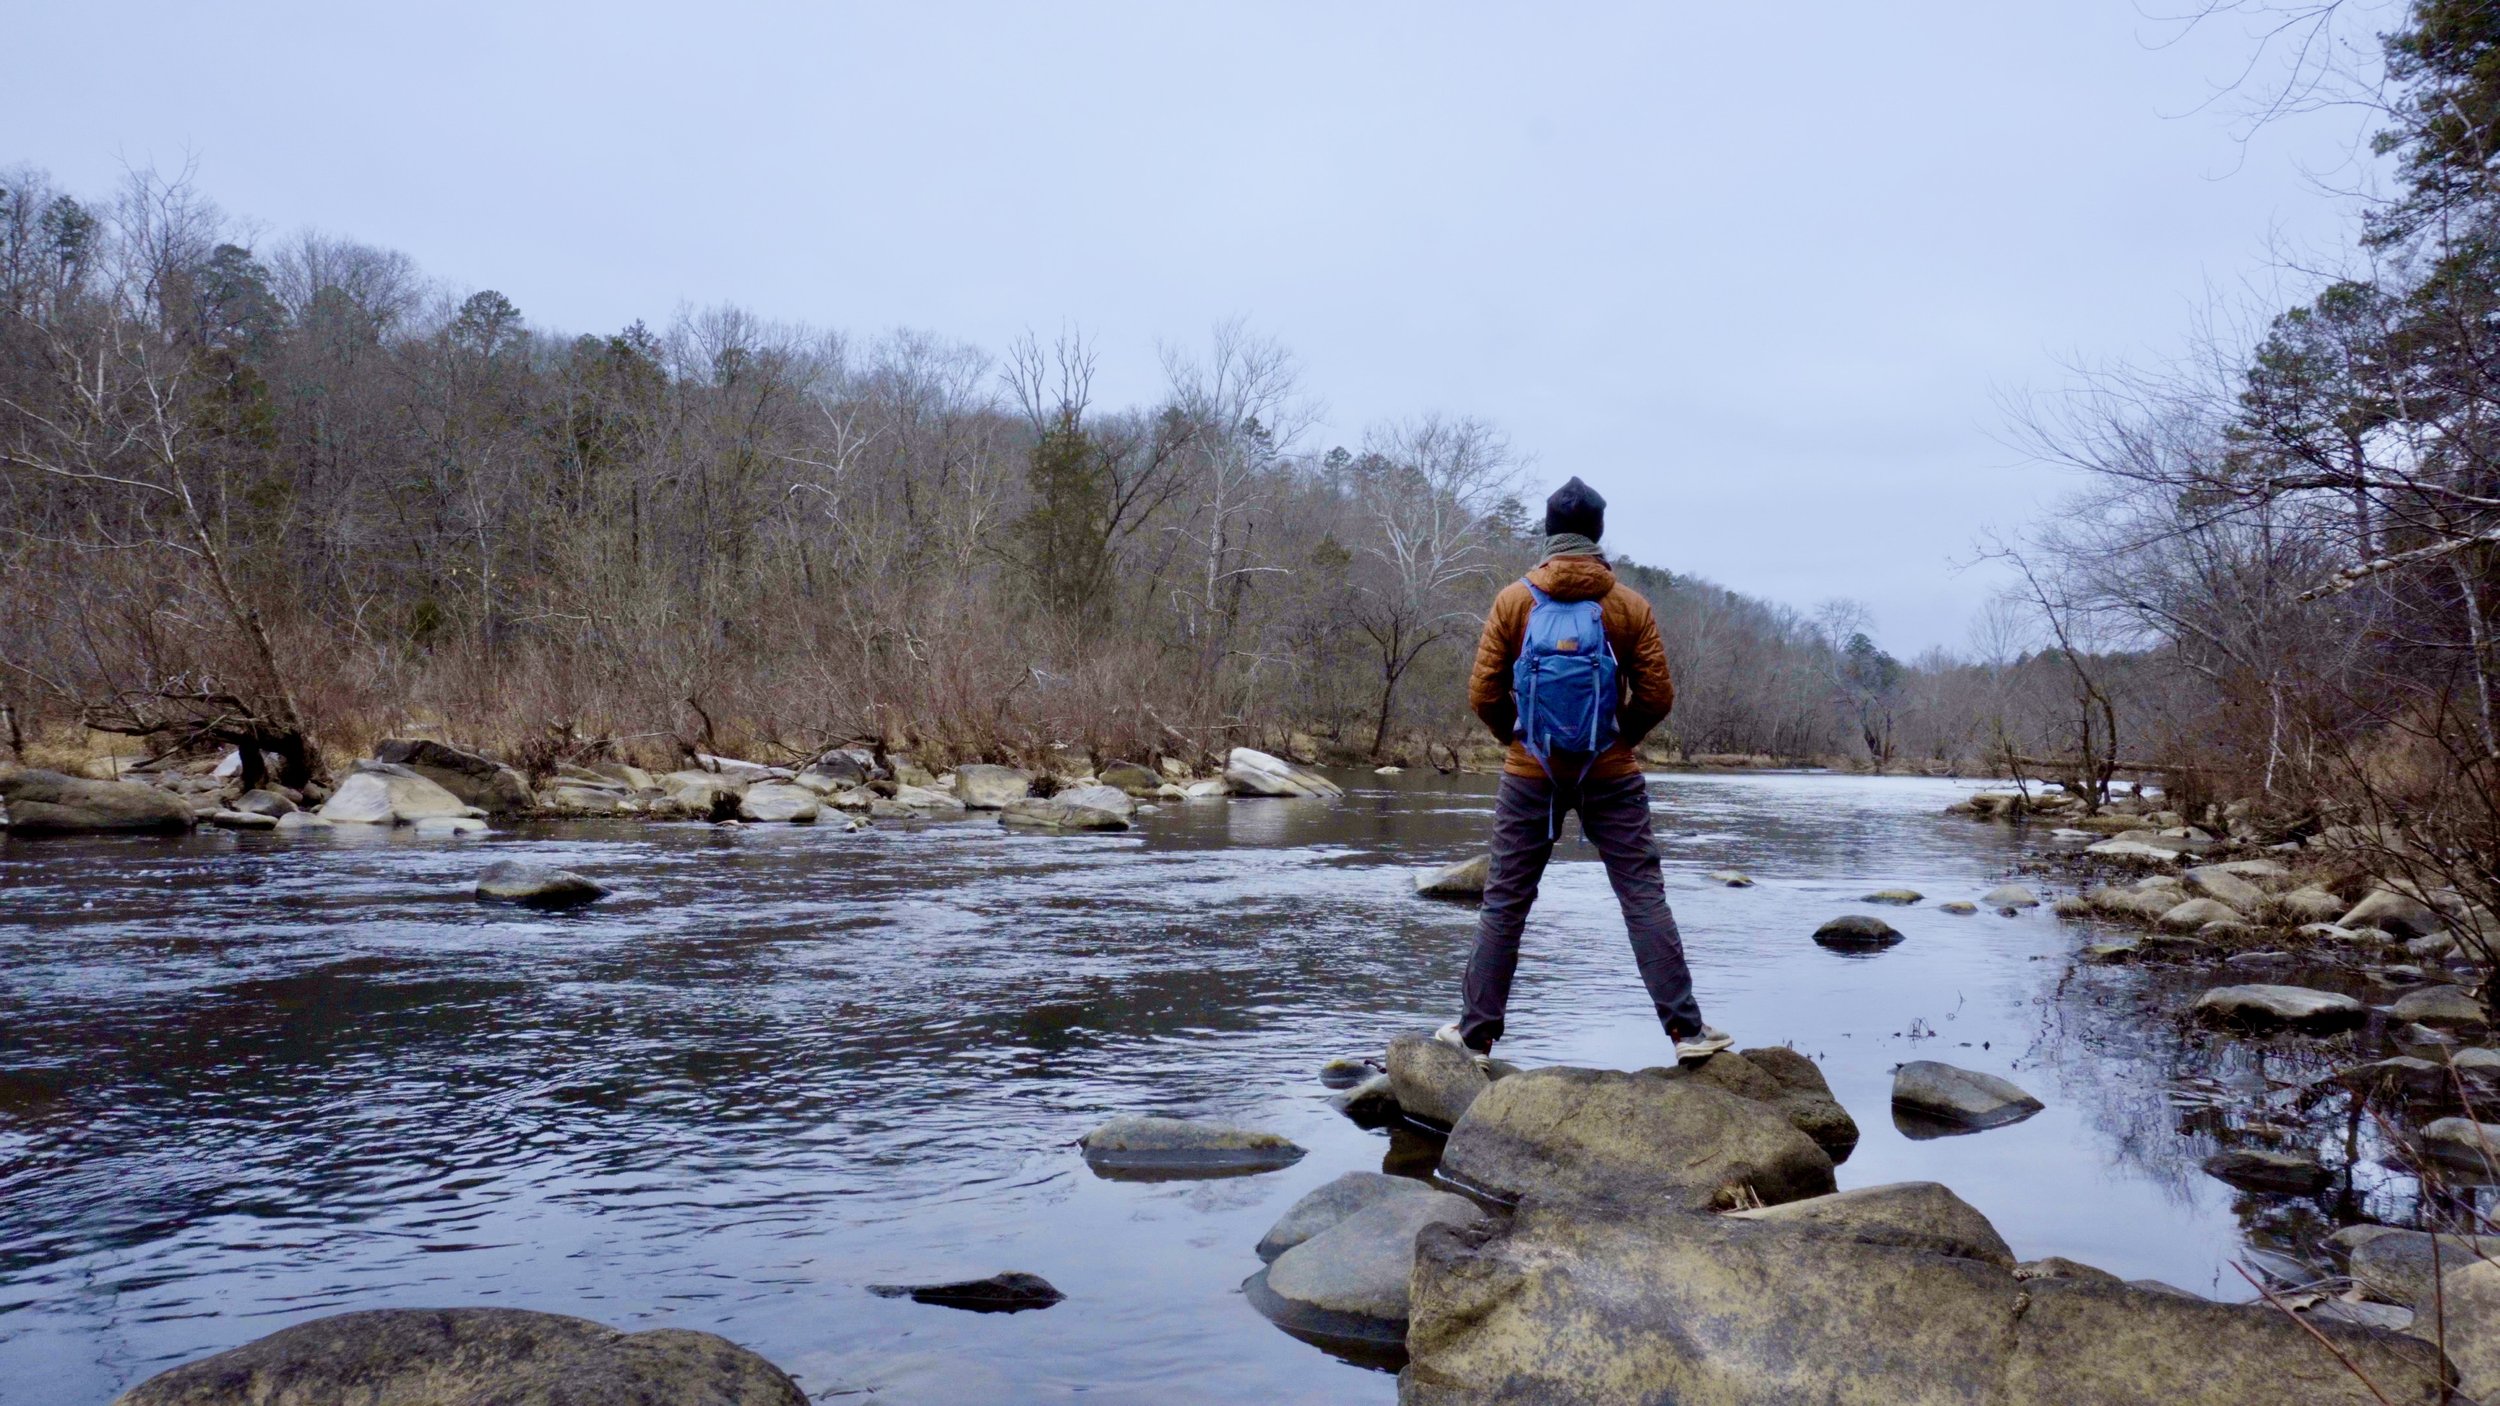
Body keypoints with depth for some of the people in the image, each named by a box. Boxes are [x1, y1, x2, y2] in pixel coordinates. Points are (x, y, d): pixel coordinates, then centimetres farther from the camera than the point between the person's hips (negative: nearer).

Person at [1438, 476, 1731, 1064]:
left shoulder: (1512, 601, -4)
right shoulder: (1631, 605, -3)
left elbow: (1483, 694, -4)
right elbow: (1658, 694, -3)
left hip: (1530, 774, 0)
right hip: (1611, 775, 0)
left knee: (1504, 903, 8)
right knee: (1644, 898, 5)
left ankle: (1476, 1033, 13)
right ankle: (1687, 1030, 4)